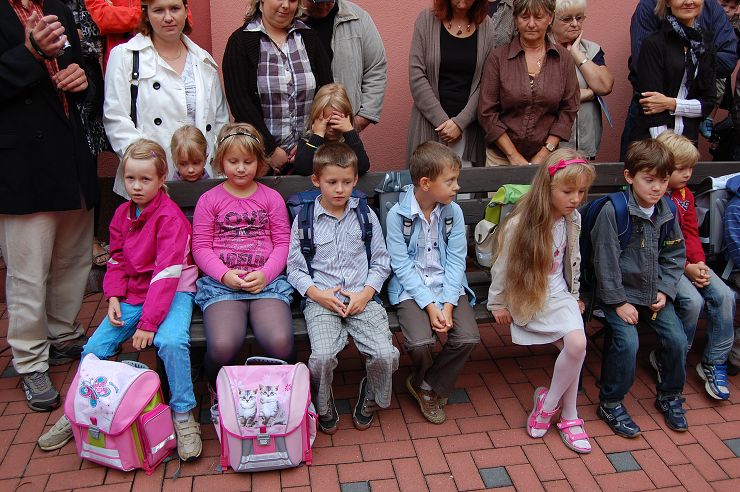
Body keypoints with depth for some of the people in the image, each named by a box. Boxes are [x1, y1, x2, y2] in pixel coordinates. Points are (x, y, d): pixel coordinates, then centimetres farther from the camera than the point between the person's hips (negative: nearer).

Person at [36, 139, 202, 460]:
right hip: (133, 294, 6)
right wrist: (113, 296, -4)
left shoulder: (170, 216, -15)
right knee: (94, 347, -3)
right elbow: (116, 261, 14)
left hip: (173, 292, -6)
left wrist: (149, 322, -23)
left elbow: (167, 273, -20)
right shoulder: (122, 214, 8)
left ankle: (183, 416, -14)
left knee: (171, 342, -32)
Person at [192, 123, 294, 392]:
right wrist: (225, 274, -10)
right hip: (221, 283, 0)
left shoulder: (272, 197, 15)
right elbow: (201, 247, 7)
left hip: (267, 281, 1)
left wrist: (265, 274, -8)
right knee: (222, 346, -27)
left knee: (280, 342, -27)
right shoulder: (209, 200, 13)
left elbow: (283, 243, 9)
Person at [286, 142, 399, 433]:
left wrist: (366, 293, -5)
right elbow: (295, 267, 5)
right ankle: (324, 410, 7)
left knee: (385, 355, -18)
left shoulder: (366, 215, 8)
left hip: (362, 298, 2)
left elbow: (381, 261, 10)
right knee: (322, 357, -26)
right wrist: (316, 293, -10)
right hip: (321, 300, -1)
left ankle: (369, 401, 16)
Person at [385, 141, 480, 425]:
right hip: (411, 289, -3)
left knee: (468, 338, -19)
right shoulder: (398, 214, -11)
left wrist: (447, 305, -15)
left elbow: (455, 261, -3)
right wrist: (429, 305, -20)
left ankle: (429, 387, 8)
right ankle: (424, 383, 11)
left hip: (448, 287, 3)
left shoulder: (453, 212, -1)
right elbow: (402, 266, -12)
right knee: (420, 342, -26)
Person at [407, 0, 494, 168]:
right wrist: (442, 121, -9)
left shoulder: (486, 26, 3)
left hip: (468, 126, 1)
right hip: (429, 123, 0)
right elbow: (416, 77, -5)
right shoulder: (427, 19, 1)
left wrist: (460, 122, -11)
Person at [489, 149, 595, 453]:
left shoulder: (572, 219, 0)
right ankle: (569, 415, 0)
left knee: (577, 343, -20)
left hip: (559, 294, 6)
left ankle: (549, 403, 3)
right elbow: (502, 266, -8)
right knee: (574, 344, -22)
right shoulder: (519, 224, -18)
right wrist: (498, 304, -1)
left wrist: (575, 296, 21)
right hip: (528, 299, -5)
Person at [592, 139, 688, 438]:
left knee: (677, 339, -5)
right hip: (620, 292, -5)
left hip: (653, 292, 5)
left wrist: (665, 290, -2)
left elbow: (675, 255, 10)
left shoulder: (667, 210, 1)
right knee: (627, 342, -21)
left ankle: (669, 397, 22)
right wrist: (619, 302, -14)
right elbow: (605, 261, -15)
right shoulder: (613, 211, -17)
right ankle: (610, 403, 1)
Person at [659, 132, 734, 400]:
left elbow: (691, 233, 11)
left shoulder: (685, 194, 14)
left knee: (724, 295, -10)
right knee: (692, 300, -26)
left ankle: (713, 362, 3)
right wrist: (685, 268, -17)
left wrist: (699, 263, -7)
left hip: (689, 262, 8)